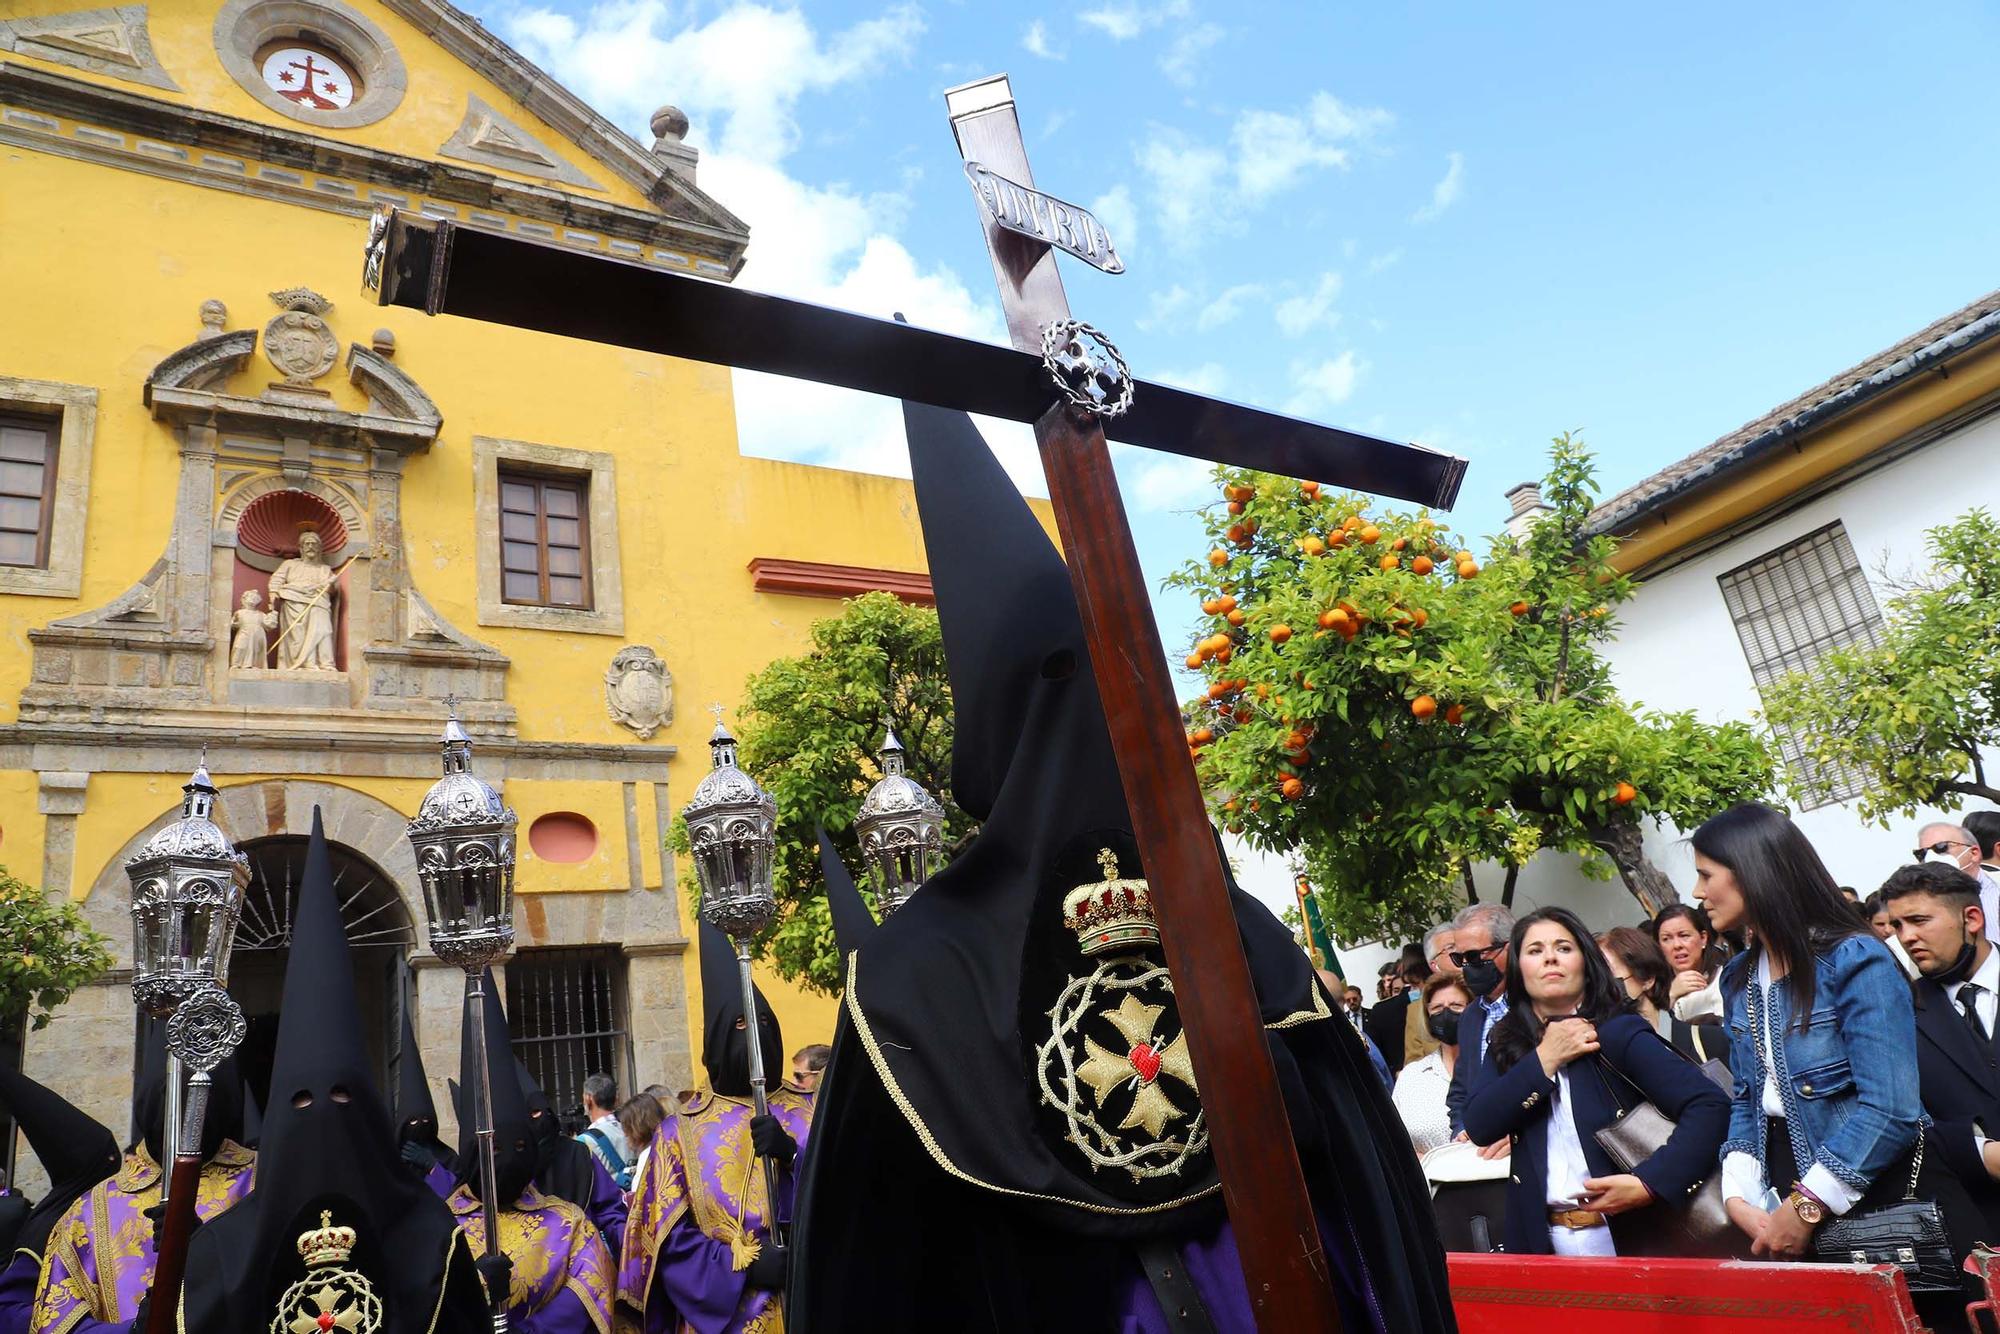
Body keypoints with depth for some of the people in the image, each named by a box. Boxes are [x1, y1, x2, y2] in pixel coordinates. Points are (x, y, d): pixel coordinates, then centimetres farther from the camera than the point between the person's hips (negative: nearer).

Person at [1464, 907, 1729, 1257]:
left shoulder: (1619, 1032, -9)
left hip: (1628, 1236, -3)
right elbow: (1478, 1127, -9)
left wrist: (1649, 1183, -26)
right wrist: (1544, 1058, -15)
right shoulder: (1510, 1042, 3)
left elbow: (1710, 1105, -19)